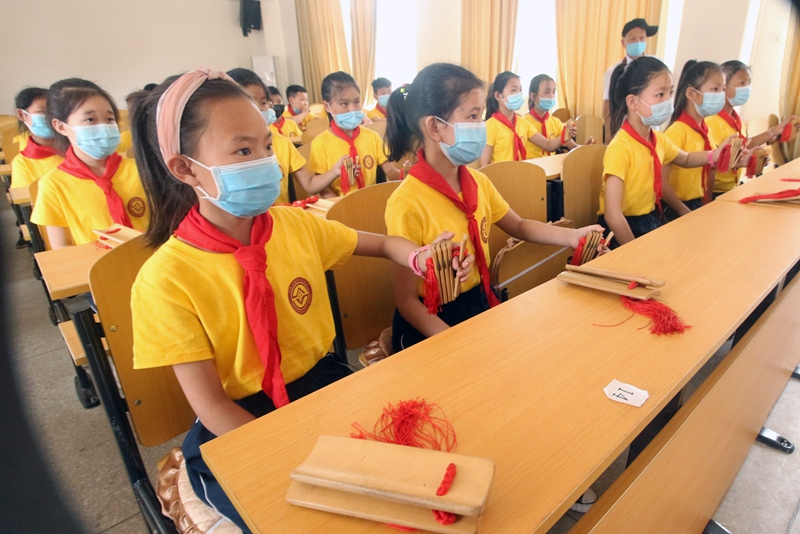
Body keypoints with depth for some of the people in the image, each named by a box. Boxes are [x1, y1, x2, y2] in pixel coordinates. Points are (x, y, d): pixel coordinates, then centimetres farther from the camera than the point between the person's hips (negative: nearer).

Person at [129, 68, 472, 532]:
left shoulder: (297, 224, -4)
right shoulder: (167, 278, -16)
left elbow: (380, 243, 10)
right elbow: (209, 403, -14)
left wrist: (421, 258, -11)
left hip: (324, 382, 4)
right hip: (238, 424, -3)